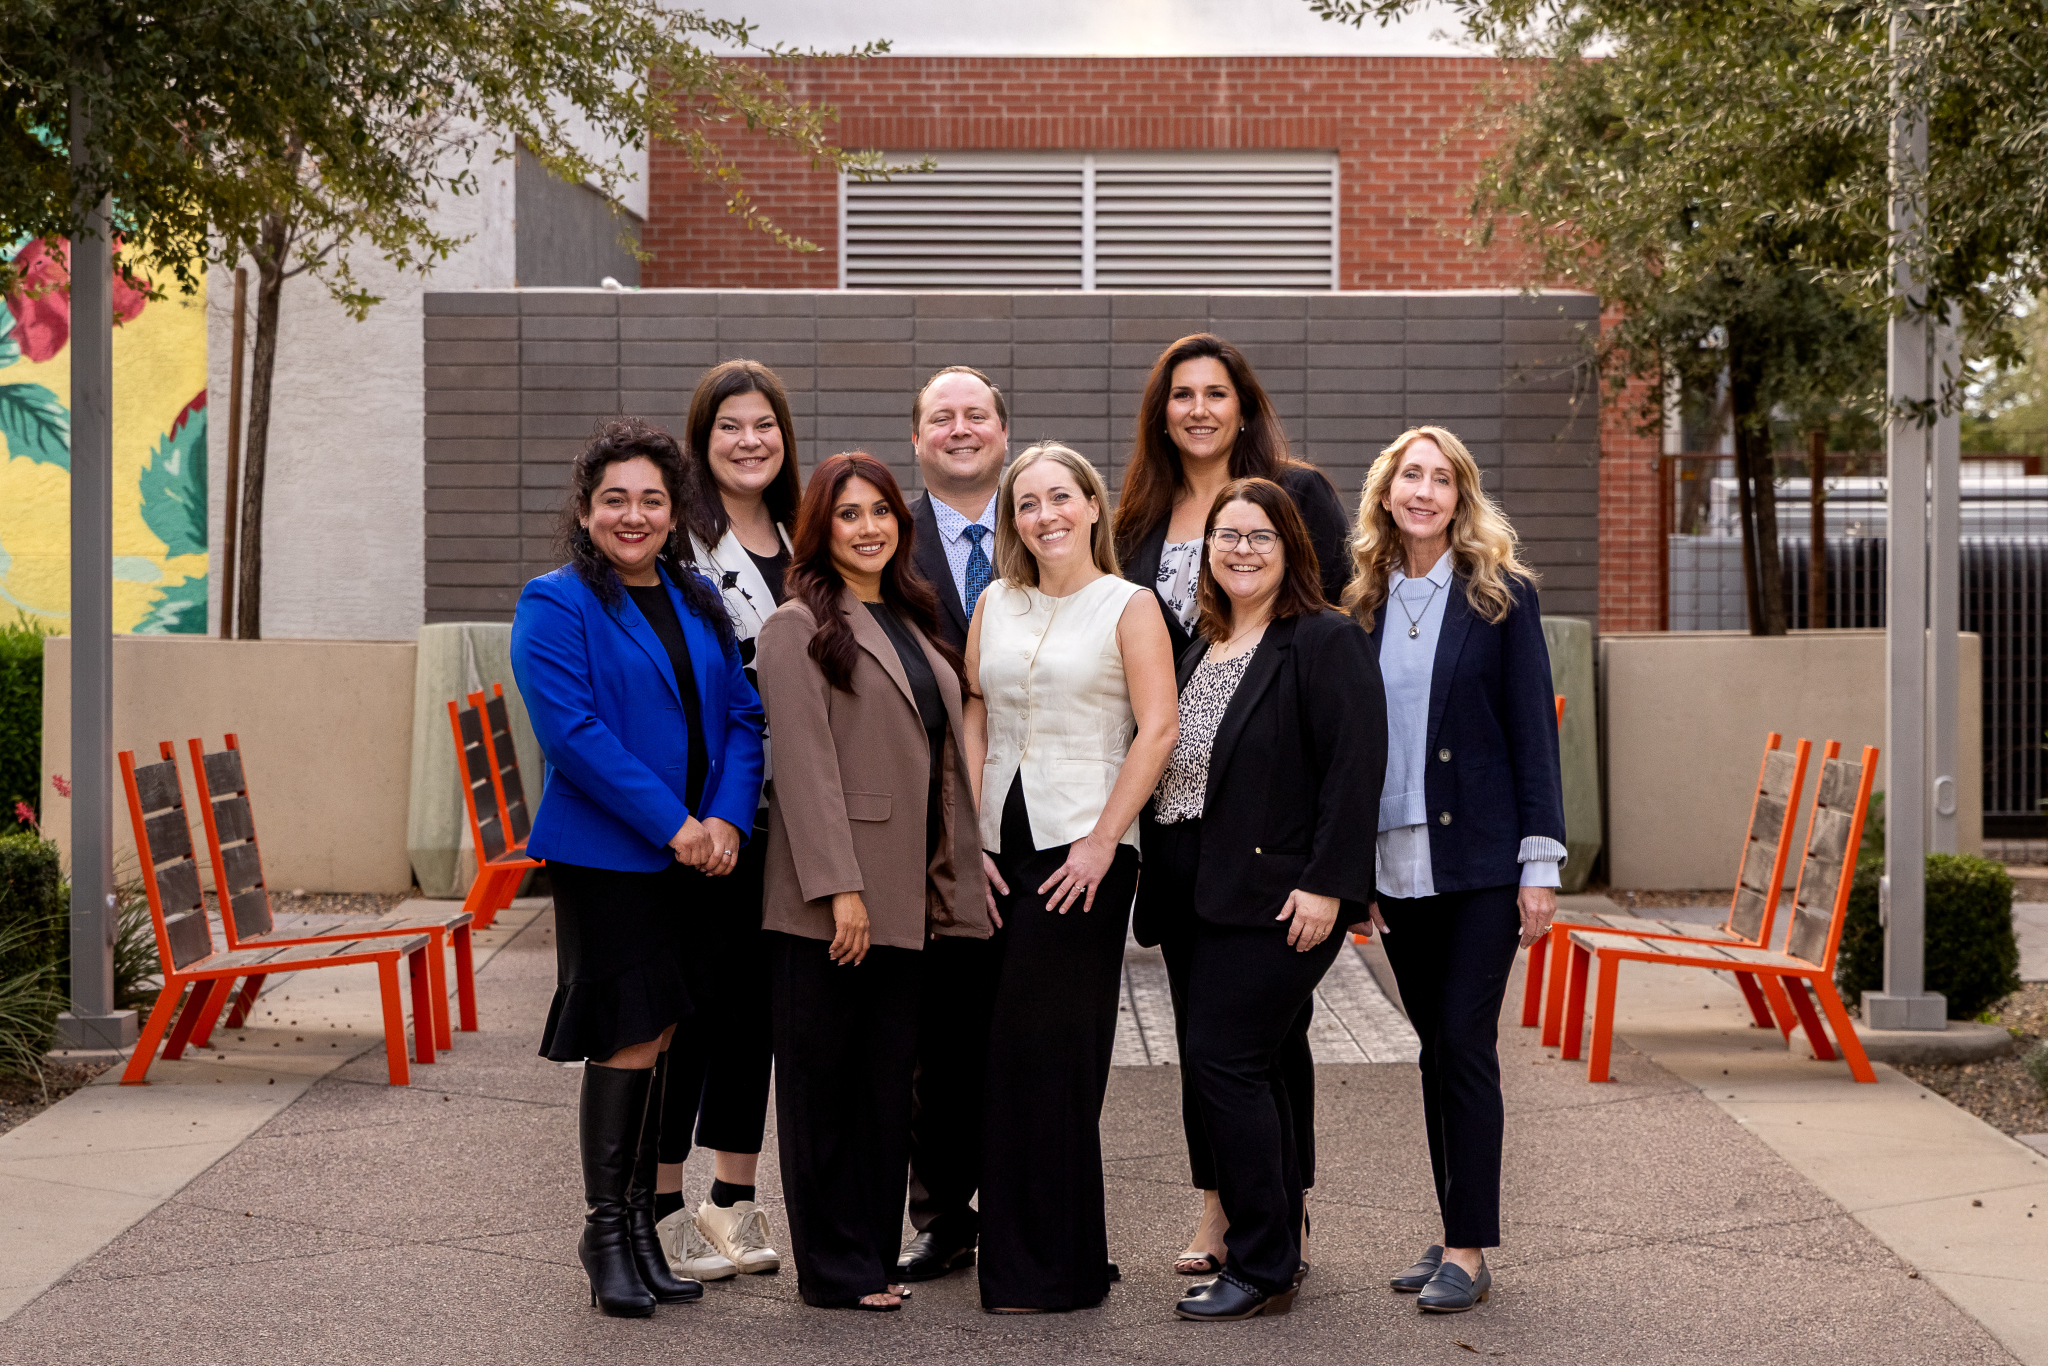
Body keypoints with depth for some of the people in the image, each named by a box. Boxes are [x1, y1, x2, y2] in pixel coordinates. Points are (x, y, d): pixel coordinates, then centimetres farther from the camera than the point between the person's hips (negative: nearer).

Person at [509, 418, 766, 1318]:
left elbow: (743, 718, 10)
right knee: (630, 1040, -5)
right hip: (607, 855, -6)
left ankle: (640, 1226, 21)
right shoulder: (556, 605, -5)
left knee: (658, 1040, 10)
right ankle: (607, 1235, 7)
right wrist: (672, 825, -17)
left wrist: (727, 819, -7)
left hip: (695, 853, 6)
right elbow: (572, 731, -15)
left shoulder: (699, 603, 14)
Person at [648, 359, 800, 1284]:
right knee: (692, 991, -3)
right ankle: (661, 1207, 8)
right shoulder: (678, 538, -7)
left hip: (782, 805, 7)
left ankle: (734, 1200, 21)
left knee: (756, 994, 11)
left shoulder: (798, 542, 14)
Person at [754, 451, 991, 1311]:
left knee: (890, 1079, 10)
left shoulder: (912, 623, 18)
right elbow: (806, 764, -13)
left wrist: (962, 868, 13)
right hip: (830, 901, -7)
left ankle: (875, 1256, 18)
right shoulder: (798, 627, -5)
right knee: (824, 1082, 2)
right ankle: (834, 1268, 9)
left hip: (908, 899, 7)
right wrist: (840, 887, -19)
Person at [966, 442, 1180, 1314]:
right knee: (1011, 1052, 6)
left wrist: (1102, 842, -14)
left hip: (1083, 847, -4)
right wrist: (970, 842, 1)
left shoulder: (1127, 606, 0)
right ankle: (1018, 1254, 18)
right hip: (1000, 844, 4)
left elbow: (1157, 729, -7)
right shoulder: (995, 605, 13)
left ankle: (1051, 1271, 7)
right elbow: (974, 725, 11)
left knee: (1047, 1049, -4)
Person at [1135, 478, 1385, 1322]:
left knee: (1223, 1061, -10)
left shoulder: (1325, 642, -8)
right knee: (1249, 1068, 12)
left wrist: (1324, 883, -20)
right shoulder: (1201, 647, 17)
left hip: (1278, 895, -8)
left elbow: (1356, 764, -15)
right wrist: (1160, 880, 13)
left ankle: (1261, 1269, 0)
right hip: (1203, 894, 8)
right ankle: (1277, 1250, 23)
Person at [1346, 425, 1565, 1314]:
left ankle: (1469, 1250, 0)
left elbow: (1533, 732, -3)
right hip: (1395, 863, 4)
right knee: (1435, 1048, 10)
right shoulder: (1364, 601, 9)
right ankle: (1455, 1233, 18)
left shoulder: (1501, 594, -1)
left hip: (1479, 858, -4)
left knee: (1465, 1042, -7)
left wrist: (1540, 866, -8)